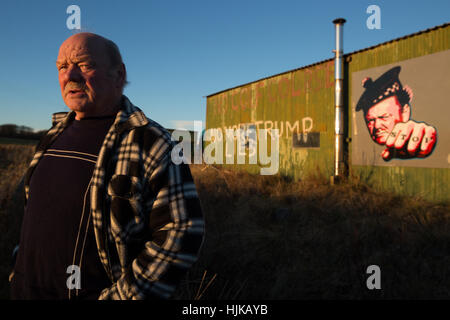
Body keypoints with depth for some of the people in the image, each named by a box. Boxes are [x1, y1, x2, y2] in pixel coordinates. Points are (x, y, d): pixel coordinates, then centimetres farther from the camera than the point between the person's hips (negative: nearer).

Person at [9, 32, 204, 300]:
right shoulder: (58, 132, 5)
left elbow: (181, 233, -22)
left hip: (96, 292, -6)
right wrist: (23, 277, 15)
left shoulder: (151, 143, -18)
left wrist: (123, 295, -21)